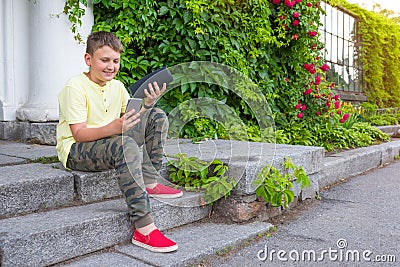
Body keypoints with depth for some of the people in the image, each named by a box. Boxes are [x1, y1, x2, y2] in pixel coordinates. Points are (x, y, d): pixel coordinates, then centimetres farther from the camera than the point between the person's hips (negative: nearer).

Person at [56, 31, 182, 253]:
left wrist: (148, 104, -14)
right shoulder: (75, 87, -13)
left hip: (110, 143, 7)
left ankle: (150, 183, -9)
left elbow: (134, 119, 5)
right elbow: (79, 134, -22)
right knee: (125, 144, -39)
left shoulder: (117, 86, 8)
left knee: (157, 117, -3)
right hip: (76, 152, -7)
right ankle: (144, 229, -39)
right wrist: (113, 128, -39)